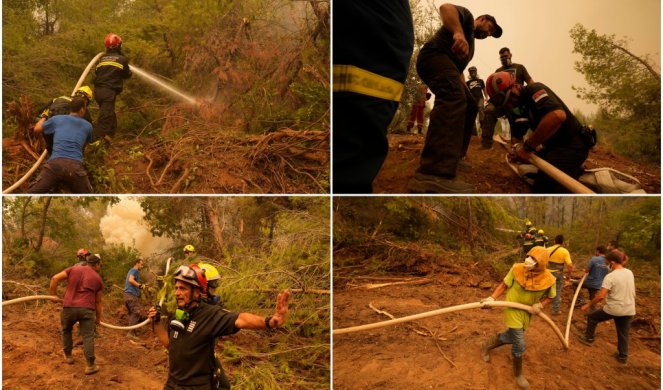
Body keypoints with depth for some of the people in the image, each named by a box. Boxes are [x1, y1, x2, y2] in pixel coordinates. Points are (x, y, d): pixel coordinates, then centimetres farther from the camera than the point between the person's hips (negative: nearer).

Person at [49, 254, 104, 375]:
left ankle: (68, 356, 35)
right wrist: (98, 317, 26)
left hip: (69, 307, 2)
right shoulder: (98, 279, 11)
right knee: (88, 337, 1)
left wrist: (53, 295, 13)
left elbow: (55, 278, 2)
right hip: (87, 309, -2)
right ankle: (90, 365, -1)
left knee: (66, 330, 26)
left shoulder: (74, 269, 12)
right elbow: (98, 301, 16)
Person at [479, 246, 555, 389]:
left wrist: (540, 304, -19)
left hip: (526, 312, 4)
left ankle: (487, 345, 48)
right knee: (519, 344, -2)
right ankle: (518, 374, 22)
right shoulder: (517, 269, -22)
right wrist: (492, 298, -19)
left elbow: (550, 296, 0)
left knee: (511, 337, 20)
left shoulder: (548, 279, -18)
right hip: (512, 308, -4)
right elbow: (504, 284, -9)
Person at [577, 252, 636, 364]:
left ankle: (589, 338, 31)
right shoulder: (629, 273, 3)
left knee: (592, 317, 18)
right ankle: (622, 356, 23)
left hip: (613, 309, -5)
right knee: (623, 334, 18)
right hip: (629, 310, 5)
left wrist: (588, 305, -9)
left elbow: (601, 296, -20)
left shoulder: (610, 276, -18)